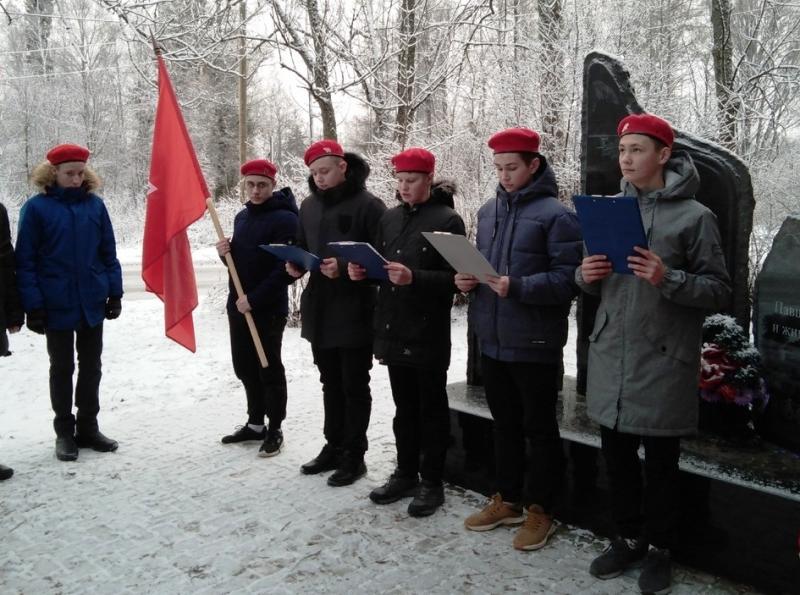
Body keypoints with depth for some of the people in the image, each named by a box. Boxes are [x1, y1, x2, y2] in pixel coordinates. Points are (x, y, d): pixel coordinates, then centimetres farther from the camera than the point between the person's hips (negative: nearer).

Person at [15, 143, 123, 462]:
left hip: (93, 301, 3)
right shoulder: (36, 207, -6)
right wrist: (33, 304, -12)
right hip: (56, 304, -3)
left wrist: (115, 292, 3)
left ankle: (87, 427, 25)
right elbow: (25, 260, -7)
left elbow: (108, 253, 7)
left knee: (91, 367, 11)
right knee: (62, 369, 9)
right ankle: (64, 432, 20)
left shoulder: (95, 205, 2)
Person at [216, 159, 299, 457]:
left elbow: (287, 269, -19)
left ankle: (274, 430, 15)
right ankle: (255, 423, 28)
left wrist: (254, 298, -20)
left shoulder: (285, 219, -14)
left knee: (269, 369, 2)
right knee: (245, 368, 14)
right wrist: (225, 252, -1)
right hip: (237, 306, 8)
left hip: (268, 310, -8)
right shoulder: (242, 216, 11)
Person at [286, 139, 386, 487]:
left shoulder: (367, 205, -11)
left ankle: (354, 455, 16)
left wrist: (344, 268, -25)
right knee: (330, 383, 17)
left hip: (355, 313, -7)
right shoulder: (309, 206, 11)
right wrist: (295, 264, -1)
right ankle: (334, 446, 30)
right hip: (318, 311, 7)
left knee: (354, 386, 4)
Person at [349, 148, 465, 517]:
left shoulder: (447, 220, -8)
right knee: (404, 407, 16)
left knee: (431, 409, 5)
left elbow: (455, 278, -14)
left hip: (429, 333, -6)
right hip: (393, 329, 6)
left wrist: (414, 277, -26)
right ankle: (405, 474, 28)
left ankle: (432, 483, 16)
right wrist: (364, 272, -2)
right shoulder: (389, 218, 12)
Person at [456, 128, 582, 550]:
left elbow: (568, 278, -17)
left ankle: (539, 509, 22)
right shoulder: (488, 211, 11)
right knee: (504, 424, 18)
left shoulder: (556, 214, -11)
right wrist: (469, 278, 0)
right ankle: (508, 499, 33)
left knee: (539, 428, 8)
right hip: (491, 340, 7)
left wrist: (518, 287, -27)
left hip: (534, 344, -7)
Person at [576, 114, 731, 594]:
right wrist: (587, 275, -5)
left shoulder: (695, 216, -5)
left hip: (664, 360, -4)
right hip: (610, 356, 5)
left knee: (660, 460, 8)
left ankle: (660, 549, 27)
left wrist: (668, 279, -22)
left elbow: (720, 290, -6)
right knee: (616, 453, 14)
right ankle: (629, 537, 33)